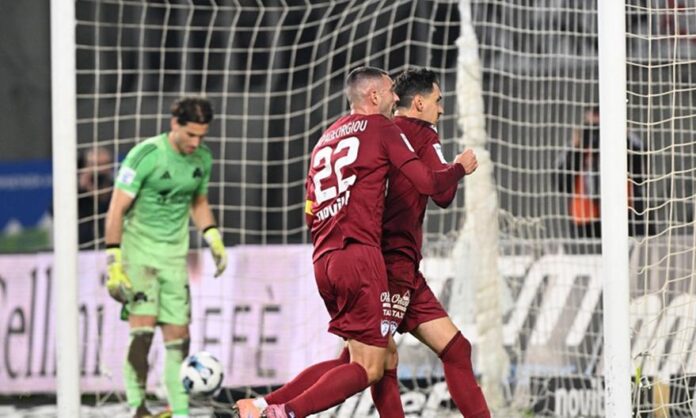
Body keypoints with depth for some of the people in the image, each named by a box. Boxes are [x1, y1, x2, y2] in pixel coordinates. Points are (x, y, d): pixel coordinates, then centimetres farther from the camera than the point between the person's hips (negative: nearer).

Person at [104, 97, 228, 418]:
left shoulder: (203, 159, 3)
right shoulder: (145, 156, -16)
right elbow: (116, 209, -14)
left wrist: (213, 238, 7)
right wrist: (113, 262, -18)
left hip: (175, 255, 6)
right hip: (138, 252, -6)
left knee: (178, 336, 4)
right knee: (143, 329, -17)